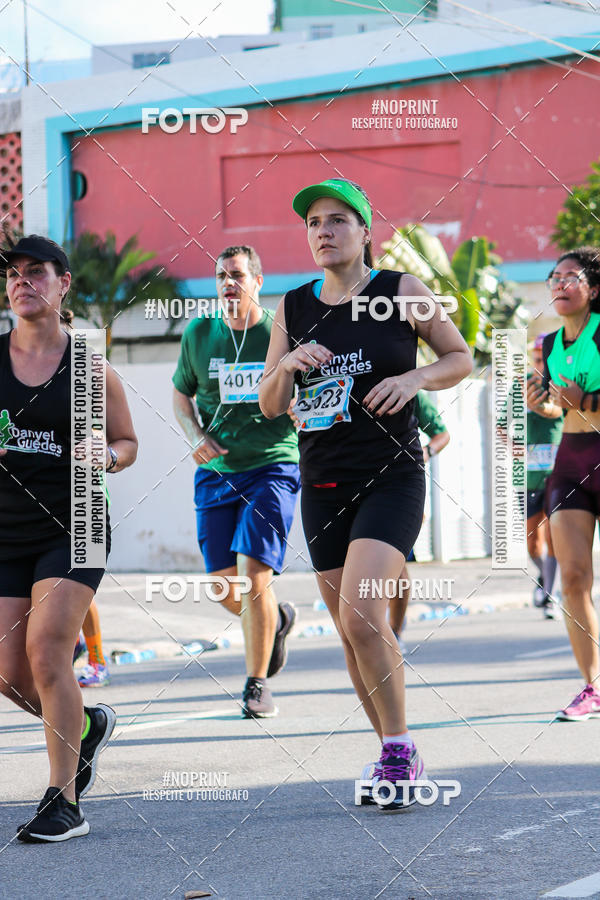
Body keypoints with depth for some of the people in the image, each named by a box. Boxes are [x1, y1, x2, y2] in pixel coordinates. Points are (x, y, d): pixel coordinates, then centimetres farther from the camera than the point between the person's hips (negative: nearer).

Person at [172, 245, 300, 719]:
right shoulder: (199, 334, 5)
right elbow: (181, 395, 18)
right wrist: (198, 437, 0)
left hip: (273, 468, -4)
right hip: (216, 473, 4)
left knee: (254, 577, -14)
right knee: (226, 590, 4)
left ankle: (257, 684, -1)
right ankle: (277, 618, 38)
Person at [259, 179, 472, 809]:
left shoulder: (402, 292, -3)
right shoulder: (293, 308, 8)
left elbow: (461, 359, 7)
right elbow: (270, 407, 10)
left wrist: (414, 378, -12)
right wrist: (286, 367, -11)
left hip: (391, 477, -5)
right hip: (323, 484, 5)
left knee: (361, 615, -21)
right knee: (352, 634, 8)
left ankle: (399, 750, -7)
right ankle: (397, 759, 22)